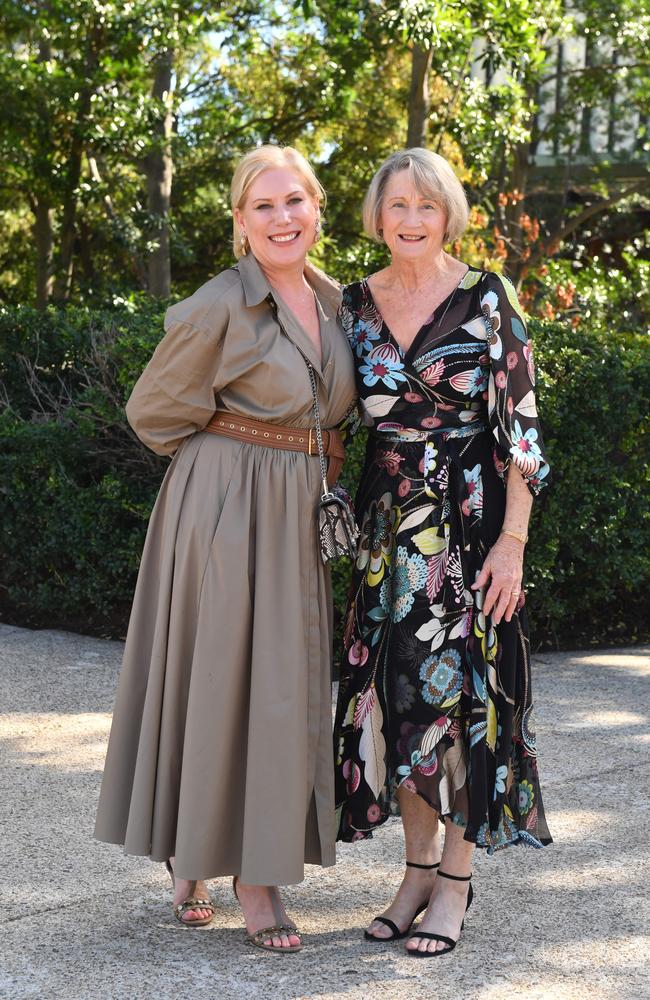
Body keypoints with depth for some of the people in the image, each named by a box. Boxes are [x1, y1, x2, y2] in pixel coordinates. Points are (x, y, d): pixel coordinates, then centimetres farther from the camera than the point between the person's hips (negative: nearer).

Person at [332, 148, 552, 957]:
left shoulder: (487, 300, -6)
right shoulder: (356, 304, 6)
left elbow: (520, 426, -7)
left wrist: (512, 540, -13)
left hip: (470, 519, -4)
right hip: (388, 524, 4)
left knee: (461, 685, -1)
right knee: (393, 686, 6)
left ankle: (456, 880, 11)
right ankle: (419, 867, 20)